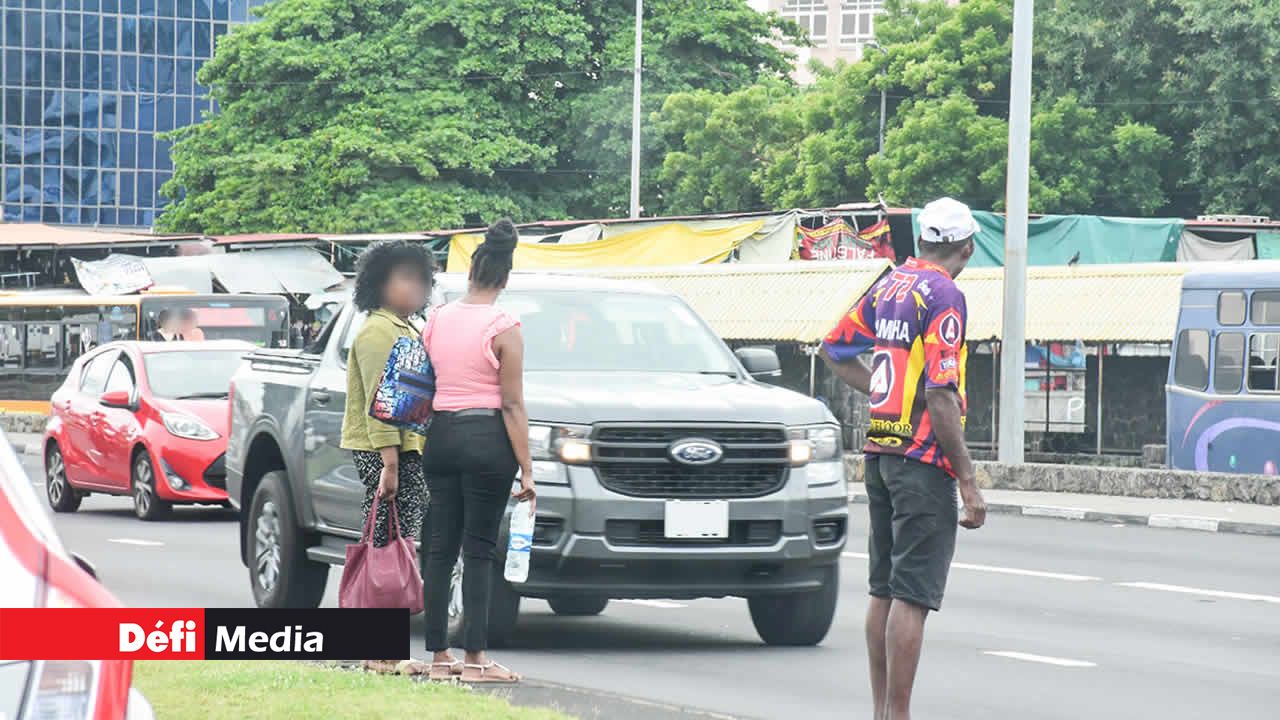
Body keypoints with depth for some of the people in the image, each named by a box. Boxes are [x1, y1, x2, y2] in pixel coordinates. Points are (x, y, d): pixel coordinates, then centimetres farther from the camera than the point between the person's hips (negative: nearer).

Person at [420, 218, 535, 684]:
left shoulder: (436, 320, 5)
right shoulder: (503, 330, -9)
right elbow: (513, 406, -10)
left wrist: (419, 442, 17)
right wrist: (526, 469, -7)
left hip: (441, 433, 5)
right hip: (487, 438, -5)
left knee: (441, 547, 8)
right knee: (478, 550, -3)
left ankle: (438, 655, 10)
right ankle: (475, 658, -3)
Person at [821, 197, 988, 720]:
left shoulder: (890, 285, 11)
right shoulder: (943, 296, -13)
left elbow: (835, 350, 23)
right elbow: (940, 397, -19)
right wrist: (968, 484, -17)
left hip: (879, 451, 8)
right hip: (923, 460, -8)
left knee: (884, 591, 12)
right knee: (912, 596, -7)